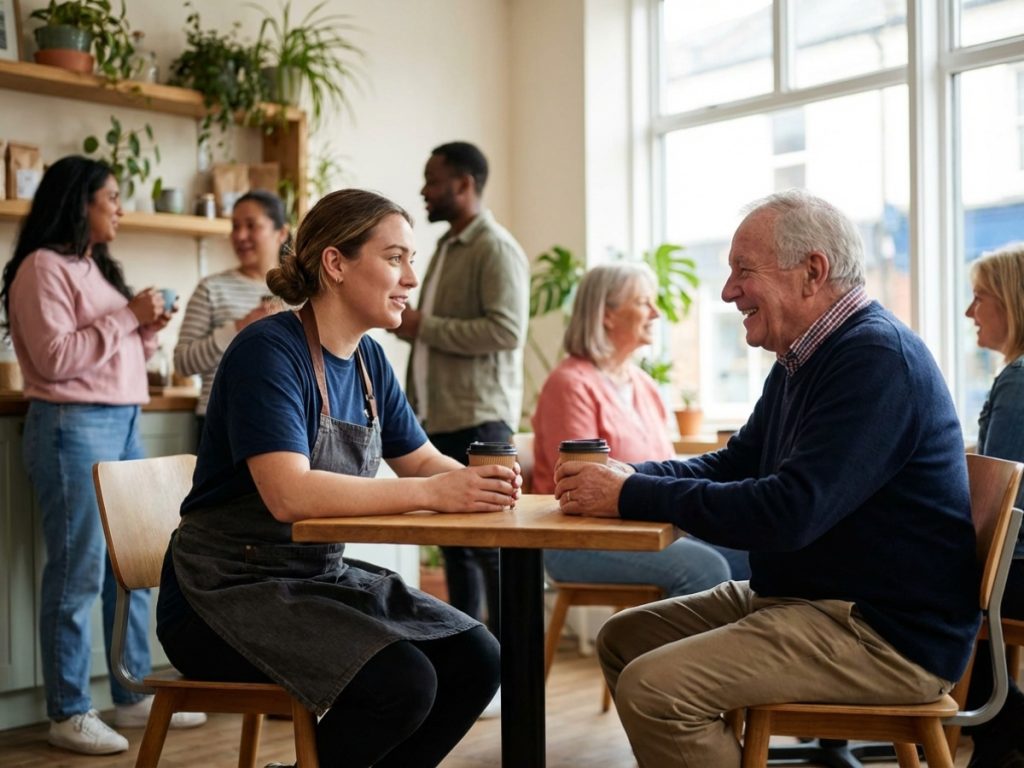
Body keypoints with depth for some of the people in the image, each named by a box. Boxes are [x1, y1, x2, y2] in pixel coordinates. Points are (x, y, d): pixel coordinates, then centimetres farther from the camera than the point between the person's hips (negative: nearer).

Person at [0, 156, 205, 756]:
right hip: (73, 428, -9)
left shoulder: (98, 267, 20)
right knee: (78, 574, -5)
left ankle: (132, 696, 20)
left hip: (124, 424, 9)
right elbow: (55, 357, -18)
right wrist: (128, 316, -13)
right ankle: (69, 713, 5)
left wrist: (149, 330, 6)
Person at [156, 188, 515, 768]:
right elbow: (289, 494, -31)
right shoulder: (269, 350, -19)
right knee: (402, 683, -25)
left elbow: (424, 461, 9)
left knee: (475, 661, -6)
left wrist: (479, 481, -14)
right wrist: (433, 492, -34)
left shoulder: (368, 358, 6)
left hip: (322, 577, 8)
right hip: (228, 592, -8)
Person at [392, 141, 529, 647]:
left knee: (489, 541, -5)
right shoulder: (447, 246, 18)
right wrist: (408, 324, 6)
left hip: (479, 418, -9)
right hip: (439, 417, 9)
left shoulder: (496, 249, -9)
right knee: (452, 539, 12)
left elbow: (507, 330, -21)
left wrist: (424, 326, -15)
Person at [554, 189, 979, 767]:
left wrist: (632, 496, -21)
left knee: (653, 688, -23)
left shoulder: (878, 358, -20)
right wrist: (630, 476, -3)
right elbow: (733, 465, 16)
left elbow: (788, 513, -28)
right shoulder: (803, 361, 13)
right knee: (623, 639, 11)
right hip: (801, 597, 10)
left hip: (889, 633, -10)